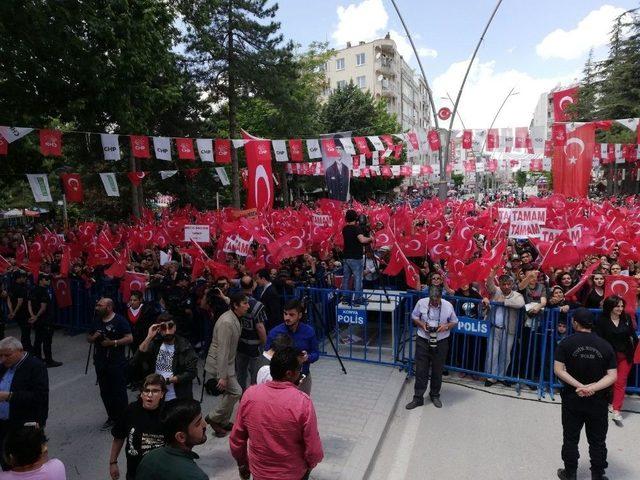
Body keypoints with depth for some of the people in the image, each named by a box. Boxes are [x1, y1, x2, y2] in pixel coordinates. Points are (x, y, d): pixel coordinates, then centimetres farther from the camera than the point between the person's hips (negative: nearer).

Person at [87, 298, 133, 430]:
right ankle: (112, 418, 28)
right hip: (100, 362, 7)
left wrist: (113, 342, -21)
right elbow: (88, 338, 19)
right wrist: (93, 337, -4)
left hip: (117, 363, -6)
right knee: (105, 392, 14)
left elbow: (129, 338, -13)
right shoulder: (97, 321, 11)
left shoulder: (119, 320, -9)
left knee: (119, 392, 0)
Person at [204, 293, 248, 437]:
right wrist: (222, 376, -25)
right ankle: (213, 418, 11)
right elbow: (222, 350, -28)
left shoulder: (236, 319, 1)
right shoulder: (226, 323, -28)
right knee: (236, 392, -5)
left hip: (228, 362, 9)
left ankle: (223, 422, 31)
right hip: (219, 364, -9)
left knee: (229, 393, 16)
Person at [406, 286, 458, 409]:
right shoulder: (421, 303, -8)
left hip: (440, 343, 0)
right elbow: (414, 317, 6)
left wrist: (446, 326, -16)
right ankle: (418, 398, 16)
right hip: (423, 341, 0)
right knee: (420, 370, 4)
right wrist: (422, 324, -14)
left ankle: (435, 395, 34)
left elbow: (454, 322, 5)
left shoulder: (448, 306, -8)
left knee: (437, 371, 13)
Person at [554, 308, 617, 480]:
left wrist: (579, 386, -15)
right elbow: (612, 376, -10)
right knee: (597, 440, 15)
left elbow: (558, 370, -16)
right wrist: (592, 388, -16)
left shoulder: (566, 343, -10)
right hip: (598, 401, 1)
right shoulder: (605, 345, -4)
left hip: (572, 400, -1)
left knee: (571, 439, 12)